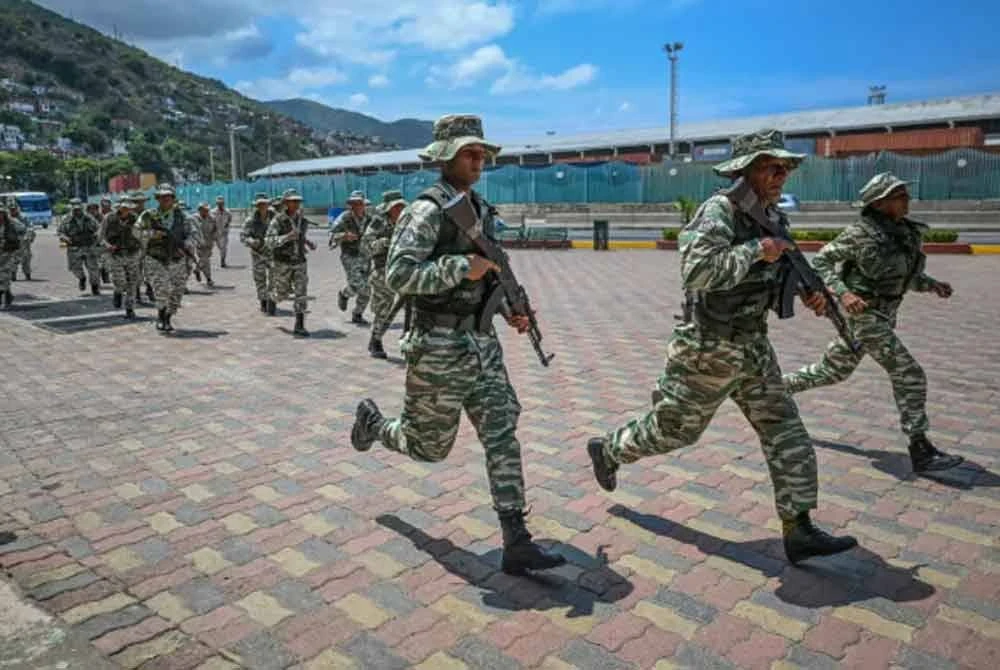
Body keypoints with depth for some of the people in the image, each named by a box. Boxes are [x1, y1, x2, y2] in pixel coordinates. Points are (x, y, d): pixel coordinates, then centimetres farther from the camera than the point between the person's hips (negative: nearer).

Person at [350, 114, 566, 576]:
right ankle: (372, 421, 41)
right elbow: (398, 276, -23)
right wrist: (461, 267, -25)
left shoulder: (481, 209, 12)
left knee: (502, 437, 0)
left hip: (482, 342, 7)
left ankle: (516, 545, 4)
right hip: (439, 348, -7)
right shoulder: (427, 210, -13)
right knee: (429, 447, 10)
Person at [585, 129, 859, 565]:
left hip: (753, 347, 8)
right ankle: (607, 451, 35)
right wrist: (755, 250, -27)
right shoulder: (719, 211, -19)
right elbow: (697, 272, -33)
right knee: (672, 429, 9)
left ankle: (798, 531, 9)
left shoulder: (775, 218, 7)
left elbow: (781, 269, 24)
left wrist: (809, 290, 5)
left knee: (785, 431, 2)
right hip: (708, 352, -7)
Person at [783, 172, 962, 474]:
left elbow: (907, 275, 20)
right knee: (909, 375, -9)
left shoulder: (907, 232, 7)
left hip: (883, 314, 9)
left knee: (834, 371, 18)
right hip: (863, 313, -8)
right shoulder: (862, 232, -16)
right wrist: (842, 293, -25)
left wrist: (931, 284, 0)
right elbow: (820, 261, -12)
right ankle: (921, 452, -1)